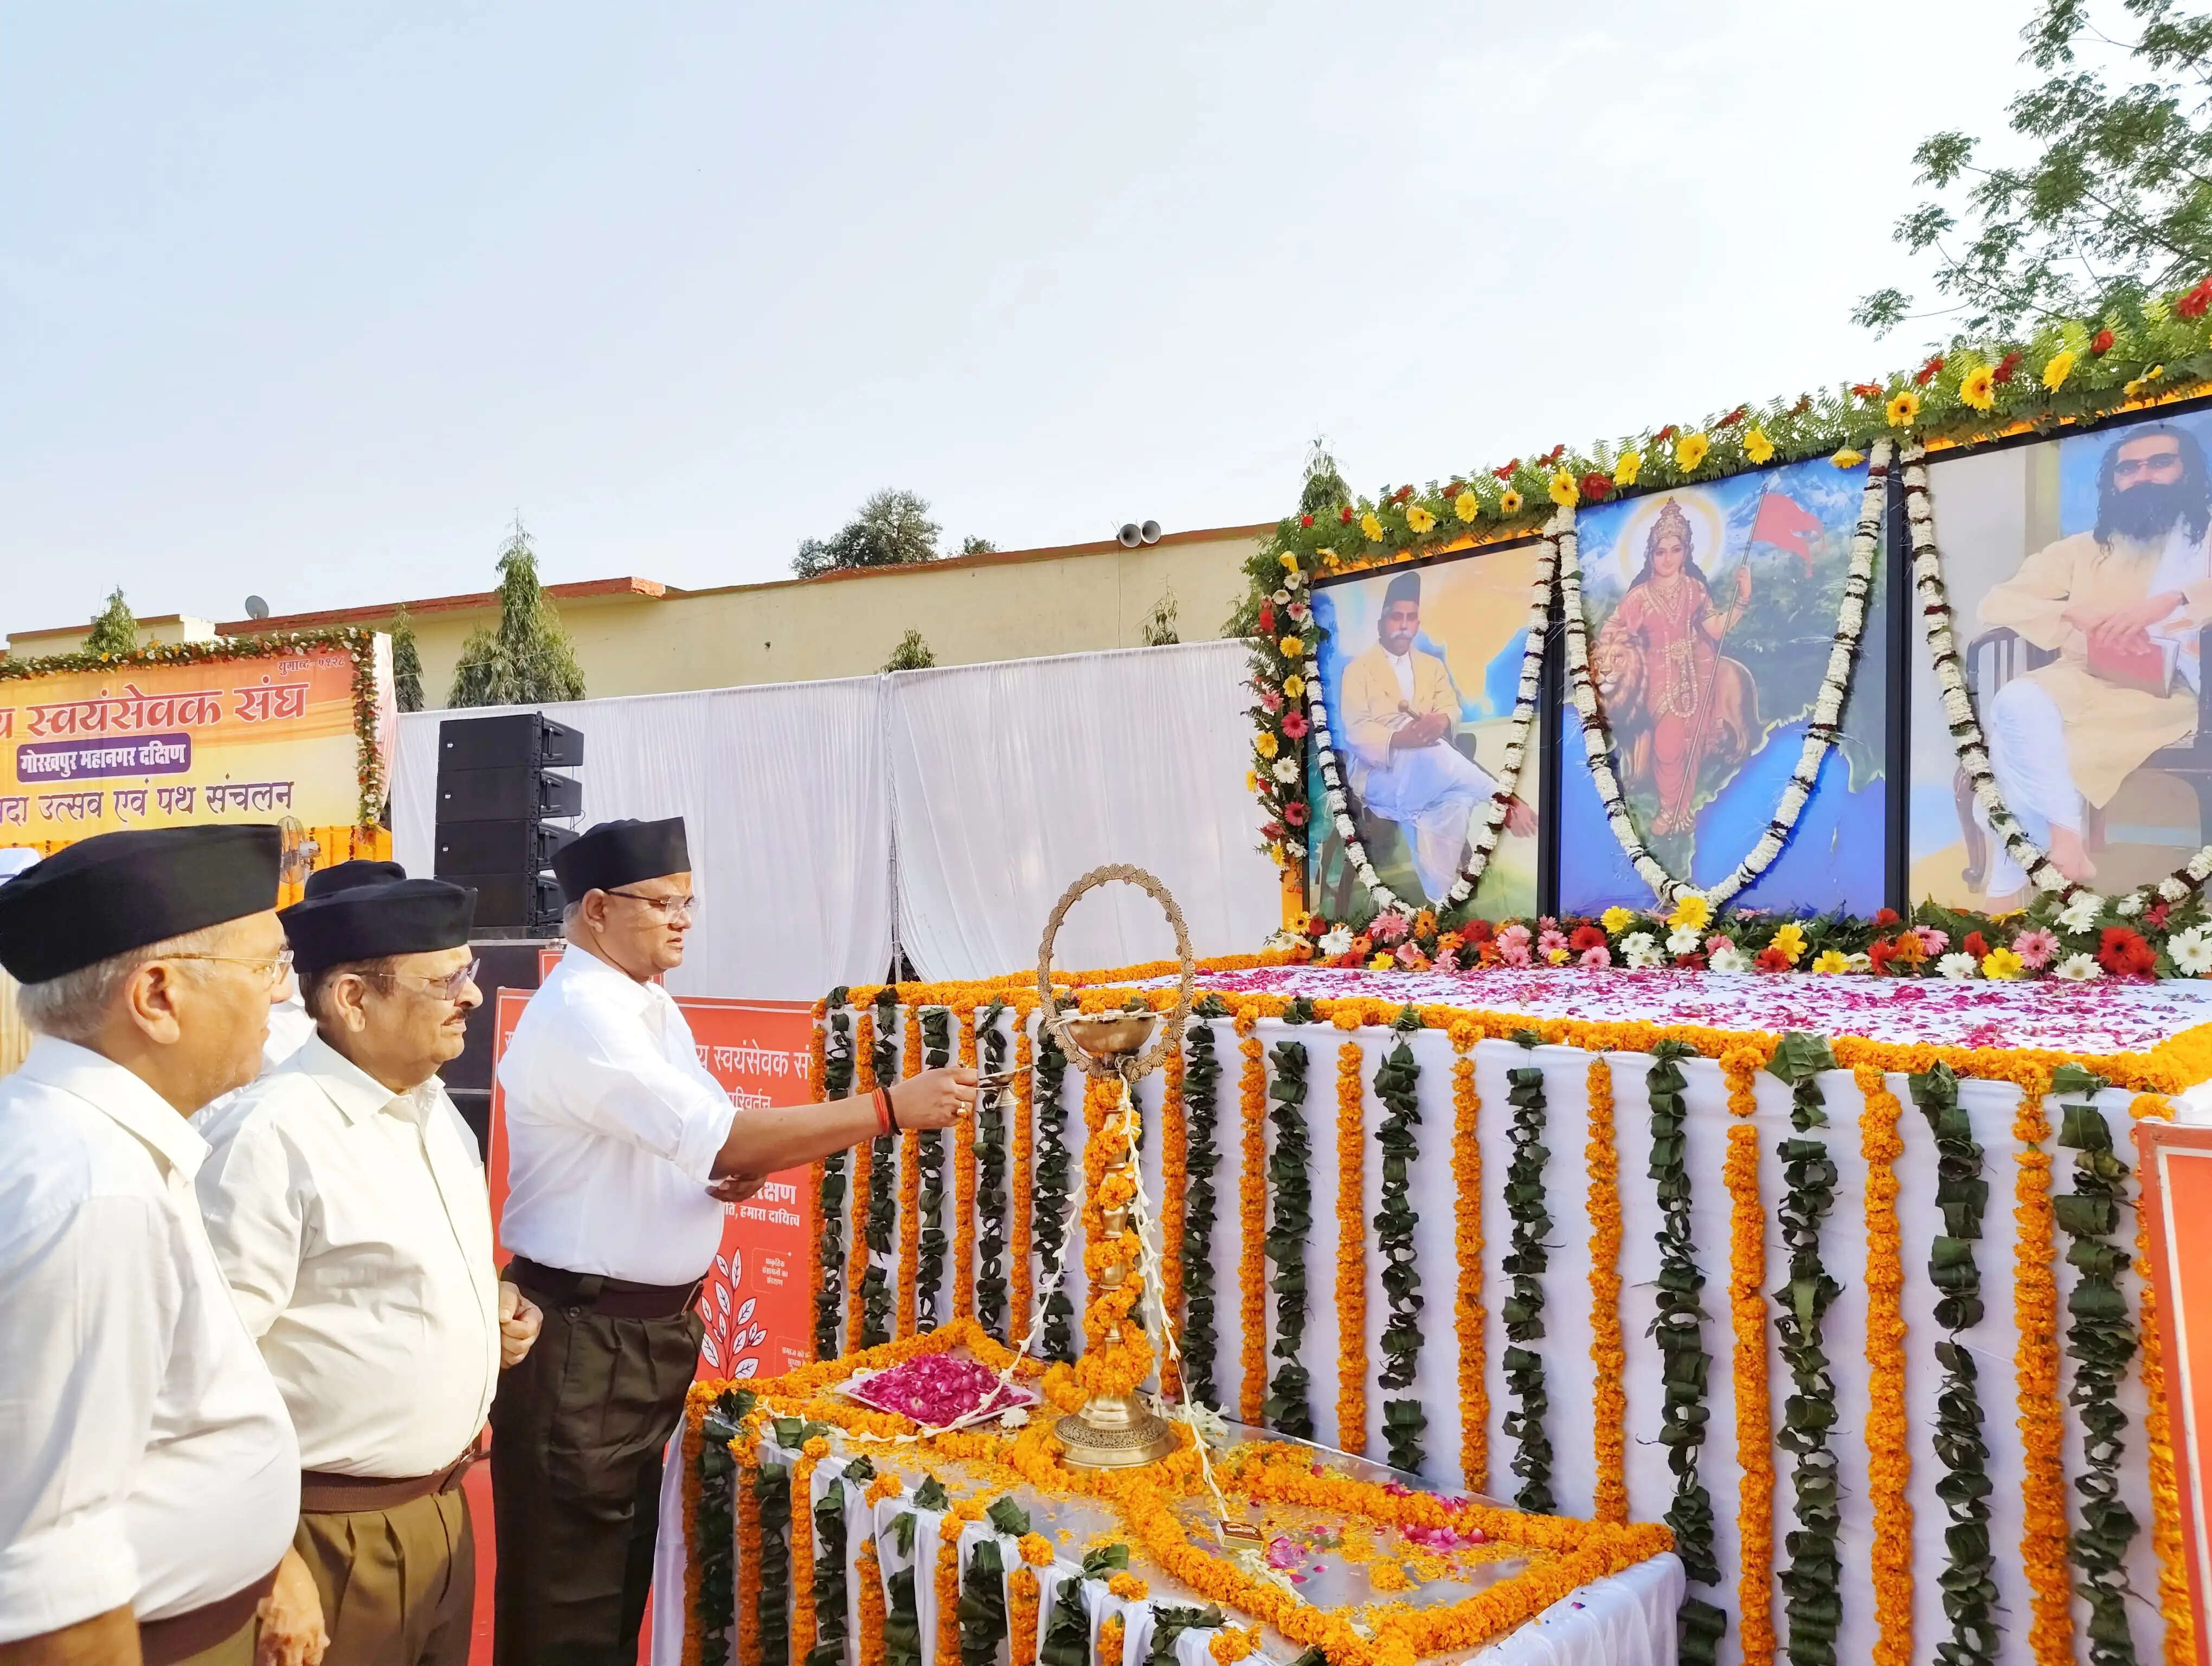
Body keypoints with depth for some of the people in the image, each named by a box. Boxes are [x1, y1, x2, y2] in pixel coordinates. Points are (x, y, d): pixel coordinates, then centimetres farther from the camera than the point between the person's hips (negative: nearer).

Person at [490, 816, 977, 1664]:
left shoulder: (651, 1004, 8)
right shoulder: (579, 1015, -21)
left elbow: (701, 1140, 14)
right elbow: (718, 1136, -29)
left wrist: (745, 1162, -10)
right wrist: (891, 1106, -29)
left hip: (658, 1326, 9)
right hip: (581, 1338, -9)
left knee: (627, 1562, 21)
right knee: (570, 1593, 4)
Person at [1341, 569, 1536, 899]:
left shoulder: (1432, 666, 23)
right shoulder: (1358, 670, 6)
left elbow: (1450, 707, 6)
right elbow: (1357, 731, -7)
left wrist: (1440, 721, -21)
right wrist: (1398, 740, -28)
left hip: (1429, 774, 4)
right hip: (1380, 776, -4)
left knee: (1456, 803, -33)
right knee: (1433, 755, -38)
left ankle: (1440, 903, -35)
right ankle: (1506, 802, -29)